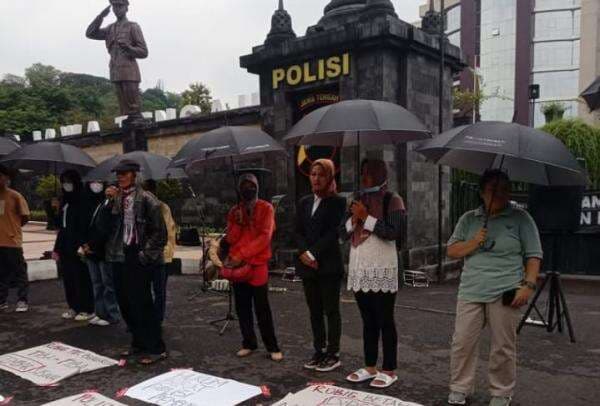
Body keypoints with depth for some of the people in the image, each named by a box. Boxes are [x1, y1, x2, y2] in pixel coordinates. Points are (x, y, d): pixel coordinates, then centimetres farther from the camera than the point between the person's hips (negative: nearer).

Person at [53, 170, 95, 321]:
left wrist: (82, 245, -24)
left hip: (77, 245, -8)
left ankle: (87, 310, 5)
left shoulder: (83, 201, -9)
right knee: (68, 277, 10)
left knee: (81, 277, -3)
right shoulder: (64, 202, 15)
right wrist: (57, 247, 15)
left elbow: (86, 225, -15)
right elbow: (61, 227, 18)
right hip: (65, 246, 8)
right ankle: (73, 307, 20)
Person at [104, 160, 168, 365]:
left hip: (138, 257, -7)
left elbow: (159, 231, -10)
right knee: (125, 302, 12)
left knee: (141, 302, -6)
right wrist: (109, 201, -5)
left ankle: (156, 348, 5)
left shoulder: (146, 199, -9)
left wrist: (147, 254, -13)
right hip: (119, 256, 7)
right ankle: (138, 343, 27)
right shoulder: (116, 198, 11)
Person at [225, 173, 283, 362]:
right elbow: (231, 239, 5)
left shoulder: (266, 208, -2)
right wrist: (238, 223, -13)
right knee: (242, 307, 8)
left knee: (262, 308, -3)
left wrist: (242, 255, -14)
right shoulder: (234, 211, 11)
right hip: (237, 265, 4)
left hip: (258, 264, -4)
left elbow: (264, 237, -12)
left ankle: (272, 347, 5)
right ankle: (249, 343, 19)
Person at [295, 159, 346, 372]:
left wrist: (313, 254, -16)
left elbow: (333, 232, -12)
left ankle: (333, 354, 11)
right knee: (314, 311, 11)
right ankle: (319, 351, 21)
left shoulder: (338, 202, -4)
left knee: (331, 310, 2)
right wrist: (304, 253, -9)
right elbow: (298, 231, 8)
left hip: (328, 264, -5)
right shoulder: (304, 202, 13)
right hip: (307, 264, 6)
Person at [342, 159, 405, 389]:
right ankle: (370, 367, 21)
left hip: (382, 271, -6)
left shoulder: (392, 200, -4)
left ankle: (389, 370, 9)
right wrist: (354, 218, -8)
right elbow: (343, 233, 11)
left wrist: (366, 217, -14)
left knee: (385, 321, 0)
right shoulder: (359, 199, 14)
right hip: (359, 269, 6)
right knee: (368, 321, 13)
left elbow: (394, 232, -17)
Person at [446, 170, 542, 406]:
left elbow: (533, 255, 1)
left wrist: (528, 285, -10)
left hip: (505, 294, -2)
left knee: (503, 348, 6)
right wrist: (474, 243, -9)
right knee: (462, 343, 4)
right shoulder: (469, 219, 10)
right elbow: (451, 251, 8)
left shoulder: (521, 218, 3)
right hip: (471, 292, 3)